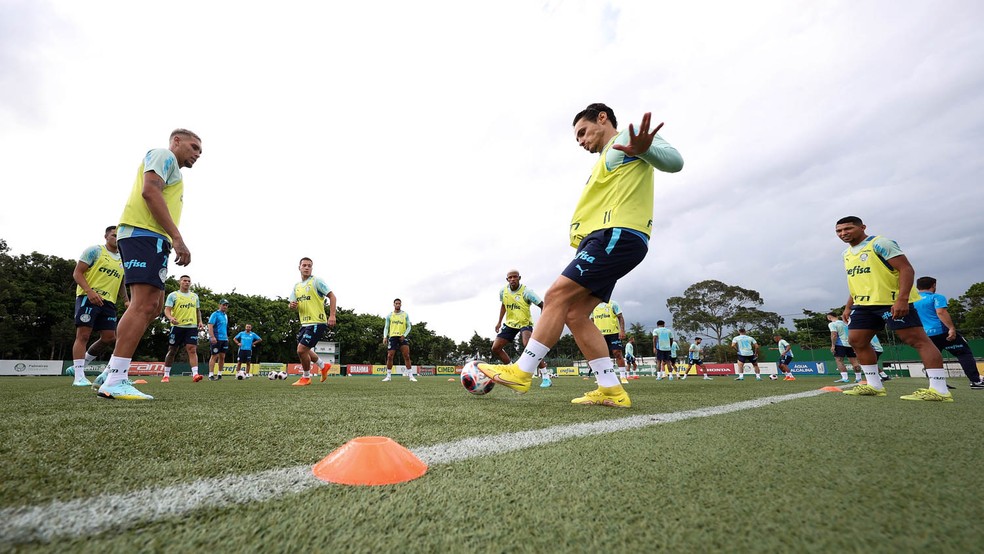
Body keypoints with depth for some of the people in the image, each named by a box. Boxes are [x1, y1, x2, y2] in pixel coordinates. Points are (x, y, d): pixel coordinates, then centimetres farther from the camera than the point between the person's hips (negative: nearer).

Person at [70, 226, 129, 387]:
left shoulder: (123, 261, 19)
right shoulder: (95, 251, 0)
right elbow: (77, 273, -6)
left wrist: (126, 300, 10)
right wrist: (90, 291, -21)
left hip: (108, 302, 6)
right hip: (88, 298, -6)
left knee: (109, 338, 1)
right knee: (83, 335, -7)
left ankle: (78, 367, 20)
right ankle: (79, 377, -5)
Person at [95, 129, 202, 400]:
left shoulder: (173, 171, 30)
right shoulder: (163, 155, 2)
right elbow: (150, 191, -14)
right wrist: (177, 237, -21)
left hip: (151, 238, 10)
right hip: (143, 233, -10)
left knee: (152, 307, 7)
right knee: (143, 305, -16)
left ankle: (112, 372, 11)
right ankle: (114, 381, -16)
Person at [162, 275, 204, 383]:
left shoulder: (195, 296, 17)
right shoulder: (173, 295, 4)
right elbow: (167, 310, -4)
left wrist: (200, 322, 10)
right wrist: (170, 318, -25)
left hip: (192, 326, 2)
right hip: (177, 326, -2)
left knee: (192, 350, -10)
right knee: (172, 351, 7)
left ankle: (195, 374, -19)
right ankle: (166, 375, 19)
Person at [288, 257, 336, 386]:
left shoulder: (316, 281, -7)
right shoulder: (296, 286, 14)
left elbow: (332, 296, -11)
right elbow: (292, 304, 17)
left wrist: (332, 315, -19)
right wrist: (292, 305, -8)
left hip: (317, 322, -8)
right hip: (305, 323, 8)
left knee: (301, 349, -12)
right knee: (304, 351, 17)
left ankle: (306, 378, 10)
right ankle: (323, 366, 39)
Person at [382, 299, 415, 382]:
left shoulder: (405, 315, 8)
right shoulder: (389, 315, 9)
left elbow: (409, 326, 6)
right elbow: (386, 327, 9)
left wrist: (404, 335, -9)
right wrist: (385, 337, -6)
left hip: (402, 337, -1)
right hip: (392, 337, 1)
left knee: (407, 356, -8)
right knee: (389, 356, -2)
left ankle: (410, 375, -5)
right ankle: (389, 376, 10)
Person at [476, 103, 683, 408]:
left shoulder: (629, 137, 7)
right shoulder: (608, 158, 34)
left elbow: (674, 160, -11)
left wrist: (644, 148, -32)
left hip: (617, 235, -10)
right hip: (607, 239, 10)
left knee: (557, 294, -16)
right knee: (574, 314, 0)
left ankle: (521, 372, -12)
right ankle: (611, 389, 2)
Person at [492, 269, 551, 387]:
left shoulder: (526, 292, -19)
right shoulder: (503, 291, -3)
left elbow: (542, 305, -20)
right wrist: (499, 322, 15)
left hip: (525, 323, -6)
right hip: (510, 323, 6)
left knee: (528, 345, -34)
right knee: (495, 348, -1)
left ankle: (545, 377, -23)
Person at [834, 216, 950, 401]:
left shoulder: (880, 244, -9)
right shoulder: (847, 253, 15)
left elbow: (906, 269, -16)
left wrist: (902, 299, -26)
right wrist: (848, 306, 19)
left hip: (893, 302, -8)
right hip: (863, 305, 8)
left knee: (917, 340, -6)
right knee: (857, 341, 3)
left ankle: (939, 390, -5)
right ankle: (874, 385, 10)